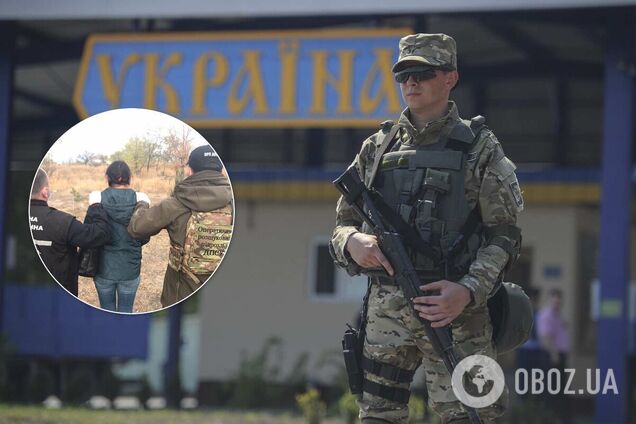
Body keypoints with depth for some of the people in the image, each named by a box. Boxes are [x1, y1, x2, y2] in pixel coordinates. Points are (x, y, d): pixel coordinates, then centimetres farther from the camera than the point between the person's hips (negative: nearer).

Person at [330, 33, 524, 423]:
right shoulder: (377, 148, 13)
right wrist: (353, 242, -9)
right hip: (386, 309, 4)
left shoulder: (479, 148, 2)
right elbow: (344, 222, 16)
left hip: (455, 309, -4)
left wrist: (469, 291, -17)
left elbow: (503, 235, -1)